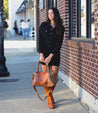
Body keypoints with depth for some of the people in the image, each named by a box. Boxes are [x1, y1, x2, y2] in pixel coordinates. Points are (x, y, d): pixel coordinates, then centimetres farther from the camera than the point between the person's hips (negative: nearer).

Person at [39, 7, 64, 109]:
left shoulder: (60, 28, 1)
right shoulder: (43, 25, 2)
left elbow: (59, 44, -5)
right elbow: (40, 41, -1)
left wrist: (51, 56, -14)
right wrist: (41, 54, -13)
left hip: (55, 55, 0)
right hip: (44, 54, 0)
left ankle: (49, 94, 28)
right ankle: (50, 99, 11)